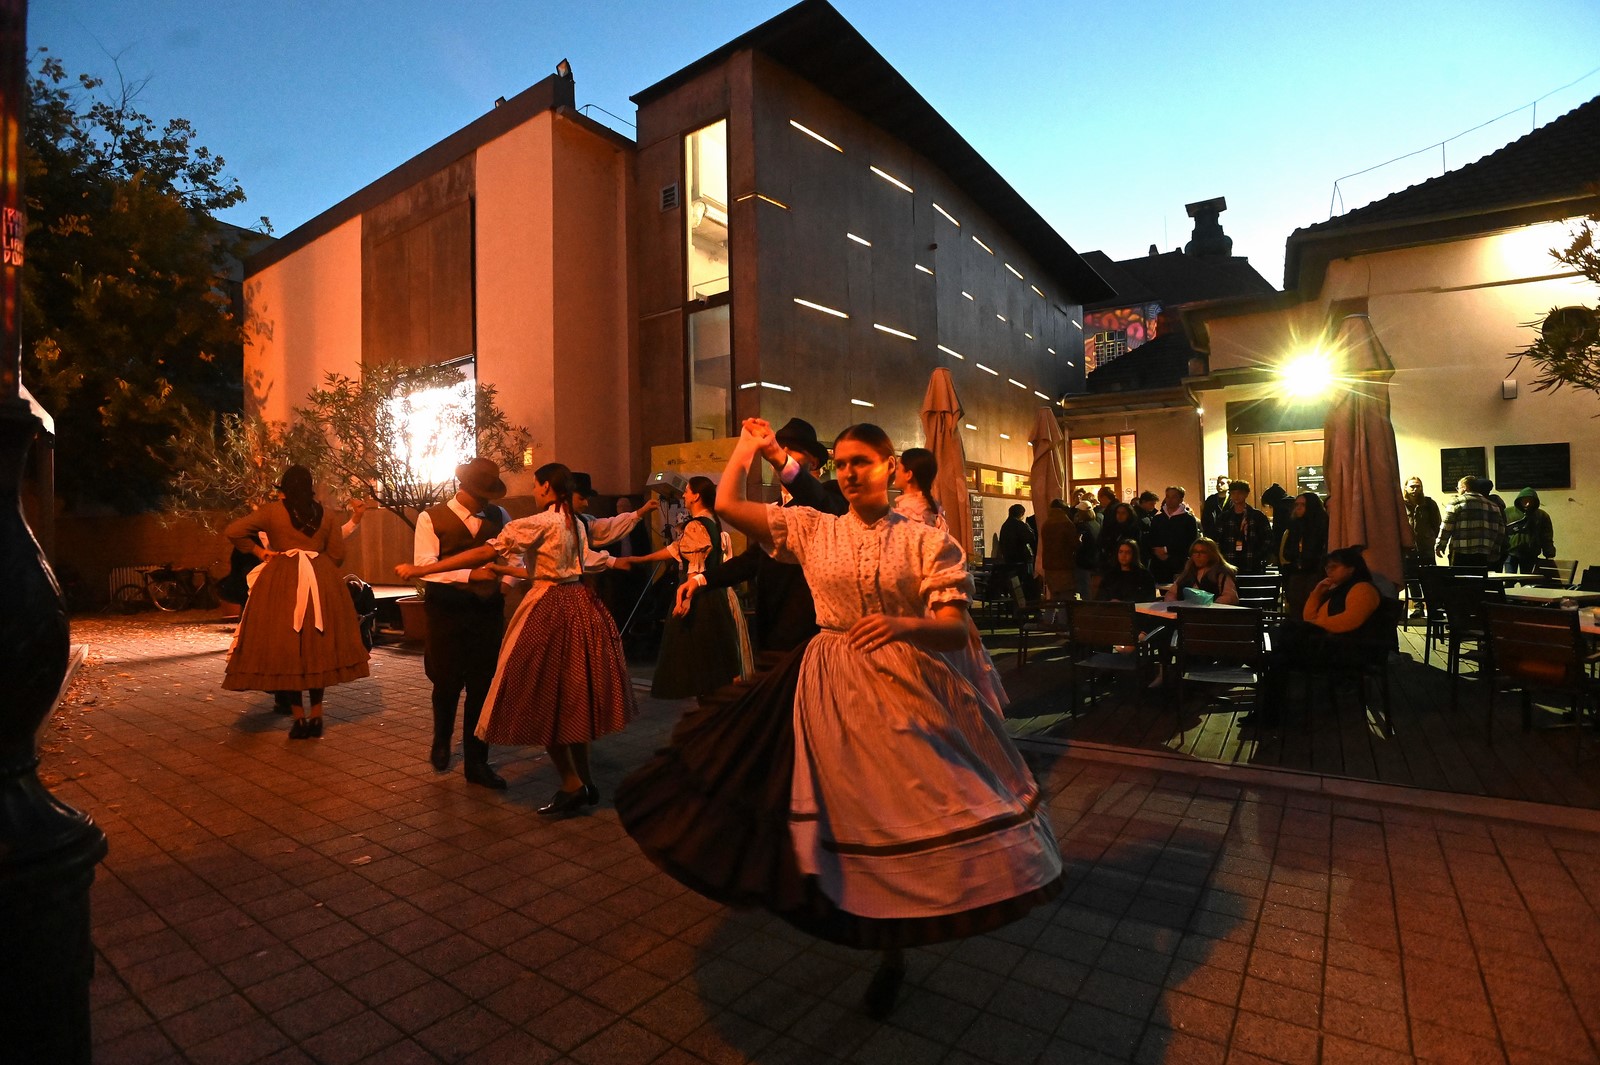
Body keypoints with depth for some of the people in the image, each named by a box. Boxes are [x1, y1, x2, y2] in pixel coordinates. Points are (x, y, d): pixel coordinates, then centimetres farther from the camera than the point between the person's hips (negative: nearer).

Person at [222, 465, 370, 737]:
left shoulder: (271, 512, 1)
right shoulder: (325, 515, 7)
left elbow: (232, 531, -4)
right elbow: (337, 555, 8)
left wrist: (258, 551, 7)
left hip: (282, 583, -2)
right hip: (322, 583, 3)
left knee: (285, 648, 5)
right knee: (318, 649, 10)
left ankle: (300, 719, 6)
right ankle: (316, 716, 13)